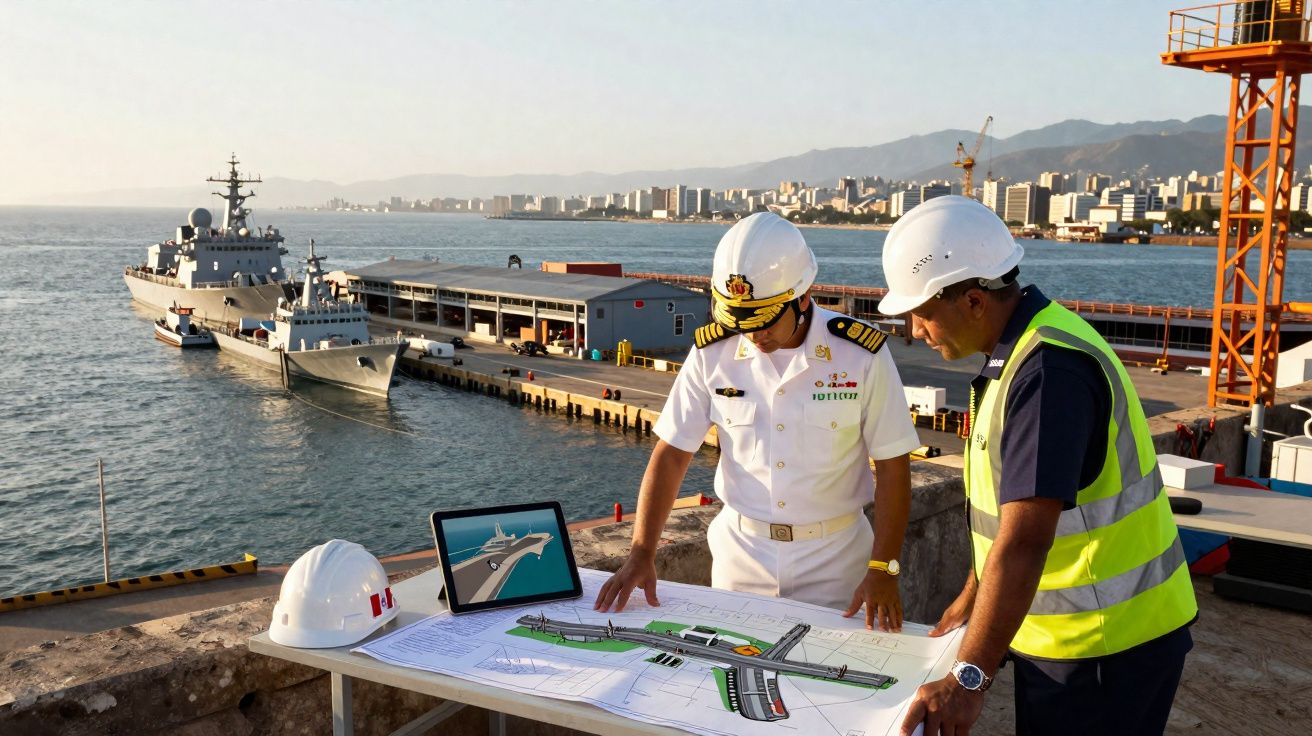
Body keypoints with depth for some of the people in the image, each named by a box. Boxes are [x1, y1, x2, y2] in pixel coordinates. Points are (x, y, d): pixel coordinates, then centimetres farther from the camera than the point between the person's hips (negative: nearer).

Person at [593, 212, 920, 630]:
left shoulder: (860, 355, -13)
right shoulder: (712, 353, -7)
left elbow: (892, 466, -7)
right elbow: (672, 454, -3)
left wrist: (883, 570, -12)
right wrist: (642, 554, -11)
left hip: (833, 557, -1)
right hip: (740, 554, 2)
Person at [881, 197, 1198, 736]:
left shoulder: (1049, 370, -25)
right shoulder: (1020, 350, 6)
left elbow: (1025, 538, -32)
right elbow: (1006, 502, 15)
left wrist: (968, 678, -33)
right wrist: (972, 599, 21)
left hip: (1104, 645, -9)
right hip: (1067, 632, 9)